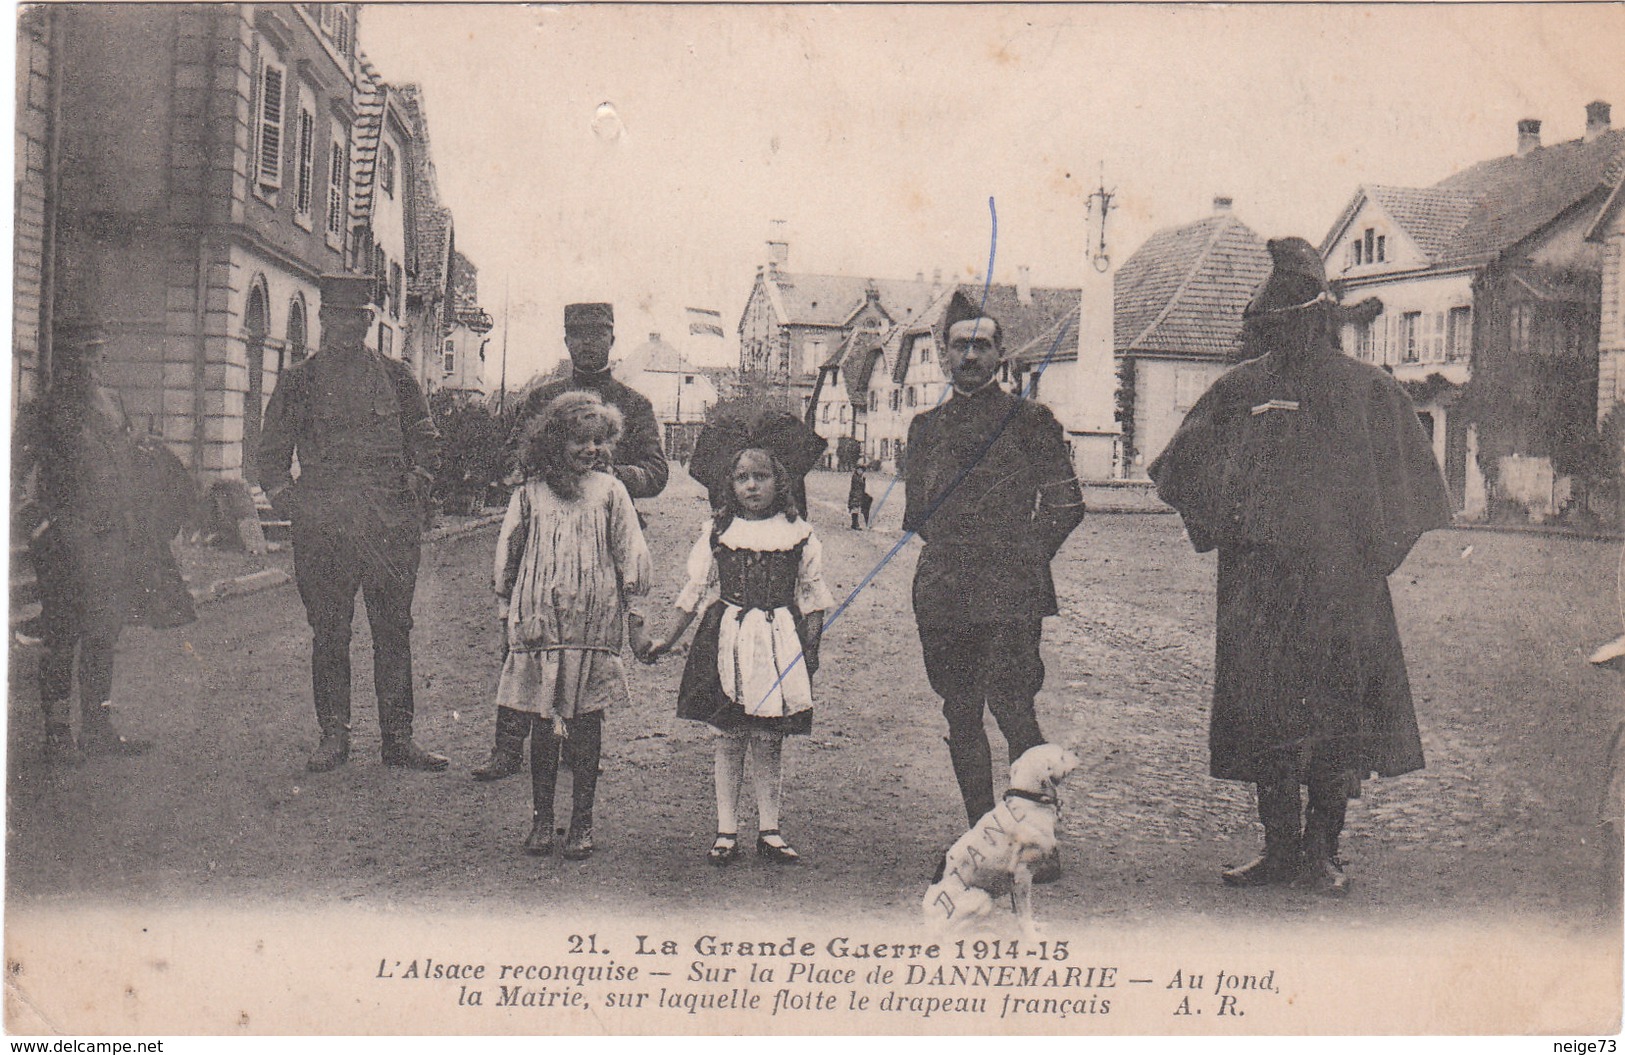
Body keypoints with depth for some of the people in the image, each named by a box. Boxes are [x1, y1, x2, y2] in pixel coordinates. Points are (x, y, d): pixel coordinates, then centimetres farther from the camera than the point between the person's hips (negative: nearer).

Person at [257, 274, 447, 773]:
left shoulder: (396, 377, 11)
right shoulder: (298, 381, 10)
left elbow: (427, 442, 16)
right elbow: (272, 454, 13)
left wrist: (415, 491, 2)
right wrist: (288, 501, -2)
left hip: (391, 525, 0)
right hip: (322, 526, 0)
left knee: (394, 631, 2)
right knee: (328, 634, 3)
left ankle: (398, 737, 7)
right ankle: (333, 736, 12)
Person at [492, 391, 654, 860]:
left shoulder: (610, 491, 4)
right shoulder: (530, 494, 5)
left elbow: (630, 556, 7)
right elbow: (508, 555, 12)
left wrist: (636, 618, 5)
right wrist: (506, 619, 12)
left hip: (594, 624, 0)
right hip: (538, 622, 1)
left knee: (586, 721, 1)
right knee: (541, 723, 4)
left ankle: (581, 824, 11)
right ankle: (541, 821, 15)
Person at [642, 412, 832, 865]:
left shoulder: (798, 534, 2)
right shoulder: (716, 531, 2)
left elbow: (813, 596, 8)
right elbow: (693, 590, 7)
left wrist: (810, 648, 3)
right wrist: (668, 638, 4)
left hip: (780, 641, 0)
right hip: (727, 639, 0)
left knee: (769, 740, 4)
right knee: (728, 738, 4)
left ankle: (769, 831, 15)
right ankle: (726, 831, 13)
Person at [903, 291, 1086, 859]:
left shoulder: (1029, 419, 4)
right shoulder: (926, 426, 16)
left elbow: (1067, 504, 5)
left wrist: (1023, 557, 1)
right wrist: (956, 553, 11)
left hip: (1009, 596, -5)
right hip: (942, 596, 5)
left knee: (1012, 707, -12)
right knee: (960, 717, 6)